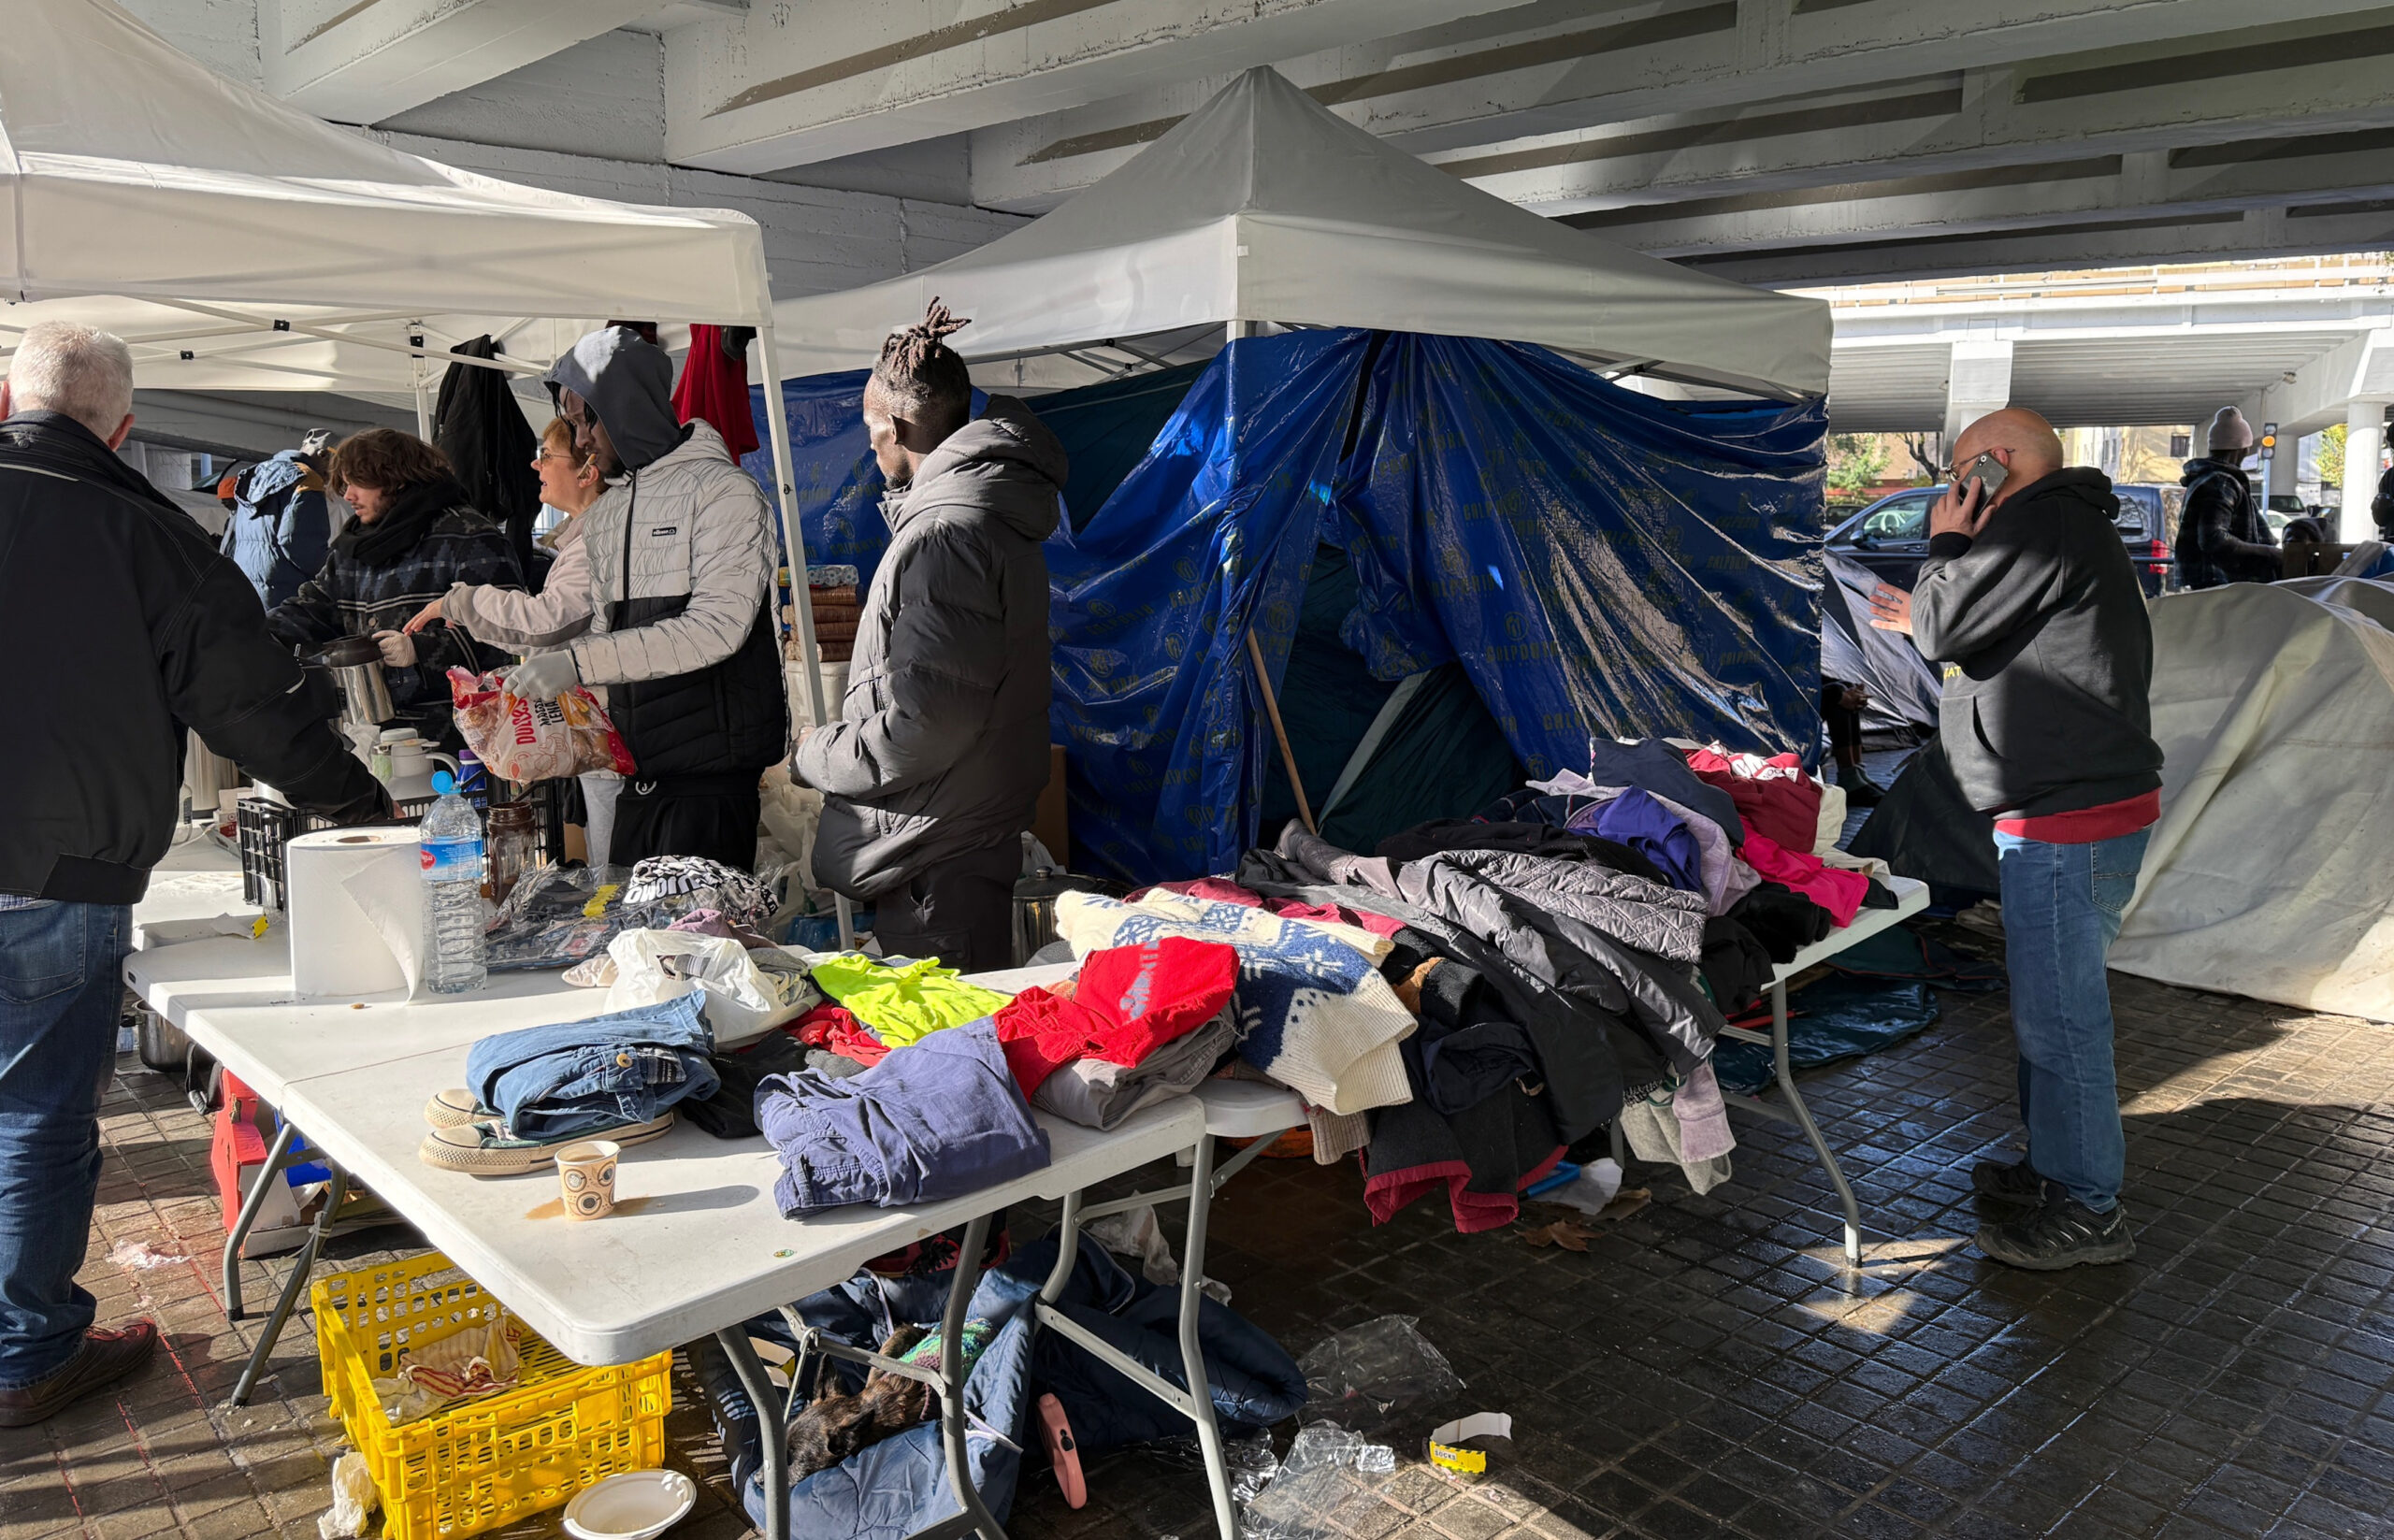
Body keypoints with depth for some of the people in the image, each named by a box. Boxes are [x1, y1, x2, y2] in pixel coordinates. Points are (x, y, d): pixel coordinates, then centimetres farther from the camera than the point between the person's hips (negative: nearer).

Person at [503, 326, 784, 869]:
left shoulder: (722, 489, -7)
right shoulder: (604, 514, 18)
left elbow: (717, 626, -19)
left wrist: (577, 663, -22)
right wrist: (538, 671, 4)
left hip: (712, 769, -7)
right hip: (638, 772, 7)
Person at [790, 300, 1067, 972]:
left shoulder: (944, 533, -21)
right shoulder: (996, 512, 12)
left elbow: (925, 728, -24)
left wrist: (815, 754, -10)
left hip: (934, 860, -10)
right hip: (985, 830, 10)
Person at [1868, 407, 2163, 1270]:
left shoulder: (2038, 526, -16)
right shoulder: (2073, 526, 20)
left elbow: (1947, 625, -16)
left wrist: (1947, 545, 0)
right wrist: (1927, 620, 25)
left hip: (2069, 819, -11)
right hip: (2081, 807, 11)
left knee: (2060, 1018, -3)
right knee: (2050, 1007, 20)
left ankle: (2088, 1214, 7)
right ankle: (2058, 1170, 33)